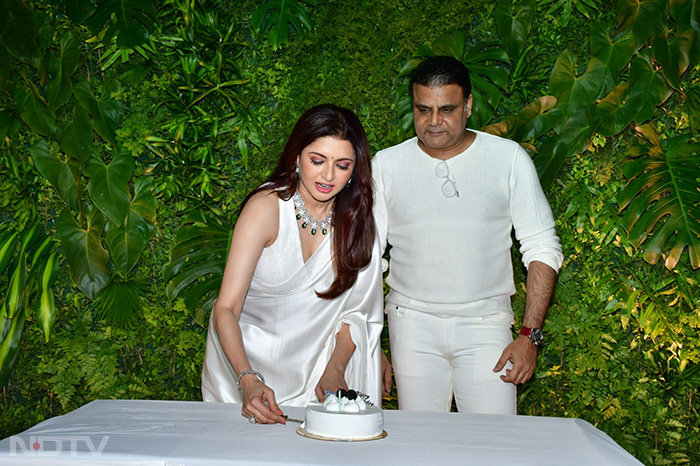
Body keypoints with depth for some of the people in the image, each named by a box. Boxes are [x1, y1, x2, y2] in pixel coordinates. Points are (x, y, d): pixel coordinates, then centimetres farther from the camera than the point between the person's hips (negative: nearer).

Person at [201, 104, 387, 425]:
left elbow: (355, 309, -1)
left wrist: (335, 369, -15)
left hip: (313, 357, 3)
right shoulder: (266, 207, -20)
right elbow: (226, 308, -23)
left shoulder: (357, 217, -7)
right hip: (246, 352, -3)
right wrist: (248, 381, -36)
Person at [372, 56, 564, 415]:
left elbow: (542, 249, 1)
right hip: (412, 322, 1)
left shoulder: (509, 159, 0)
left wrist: (530, 335, -7)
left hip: (485, 323, -1)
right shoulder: (386, 164, 3)